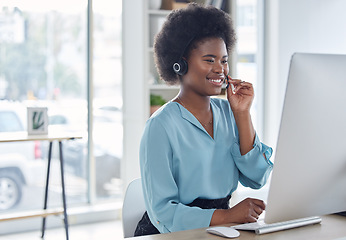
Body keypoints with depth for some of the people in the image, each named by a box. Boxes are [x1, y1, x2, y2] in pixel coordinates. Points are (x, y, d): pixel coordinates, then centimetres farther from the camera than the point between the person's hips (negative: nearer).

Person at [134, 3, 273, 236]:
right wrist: (228, 215, -24)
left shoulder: (227, 112, 8)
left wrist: (242, 113, -4)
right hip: (170, 235, -5)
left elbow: (256, 178, 1)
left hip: (220, 230, 5)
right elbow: (162, 213, -14)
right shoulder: (162, 125, -11)